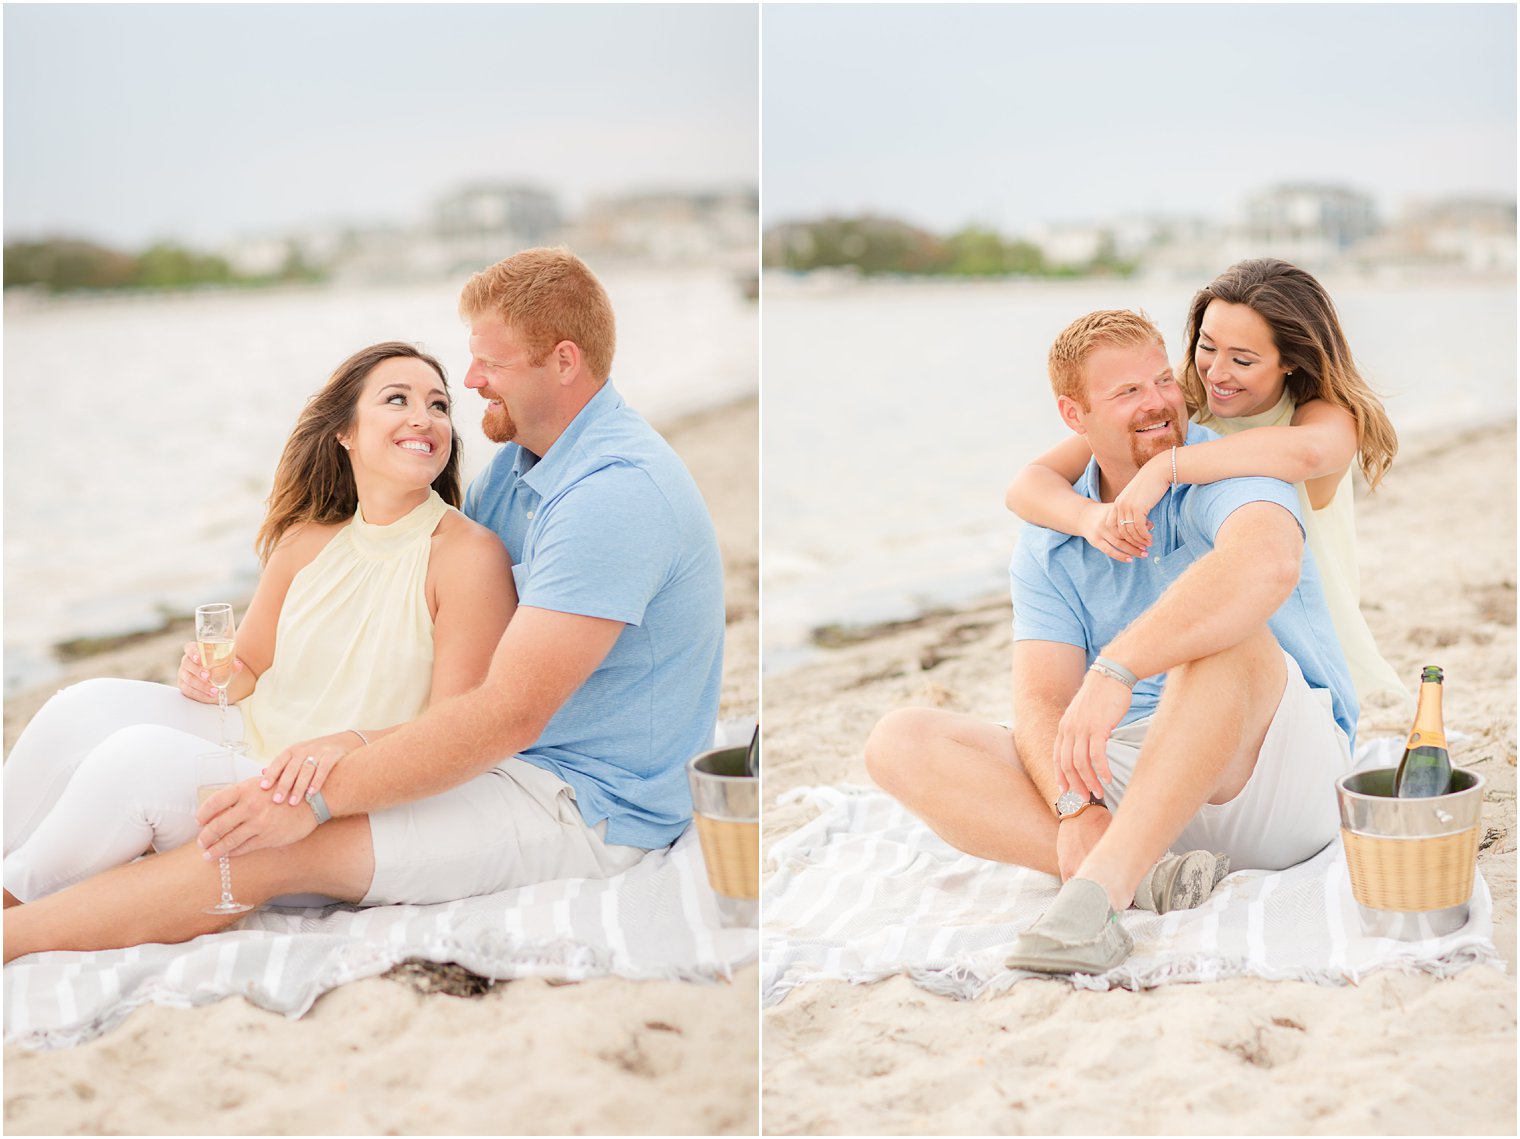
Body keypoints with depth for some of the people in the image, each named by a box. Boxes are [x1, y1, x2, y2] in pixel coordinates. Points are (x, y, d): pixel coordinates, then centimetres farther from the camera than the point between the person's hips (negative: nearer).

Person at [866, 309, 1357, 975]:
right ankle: (1147, 876, -32)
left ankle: (1097, 892, -42)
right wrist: (1075, 807, -26)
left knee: (1219, 627, -33)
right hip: (1121, 781, 4)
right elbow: (1040, 704, -3)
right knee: (900, 743, -13)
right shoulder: (1048, 549, 10)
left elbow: (1270, 563, -30)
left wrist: (1116, 669, -38)